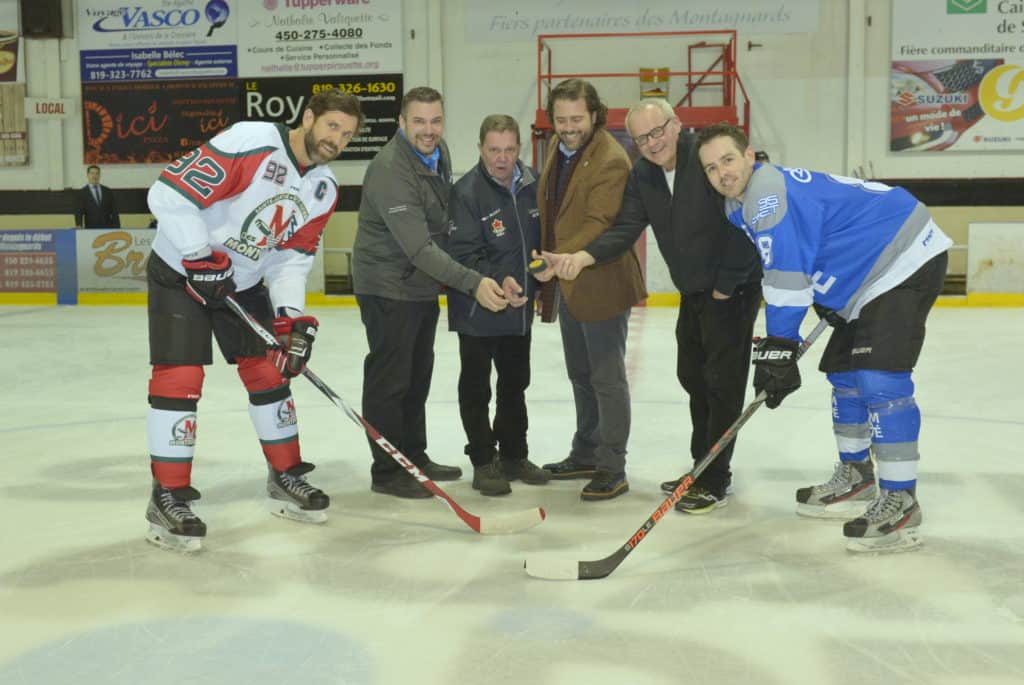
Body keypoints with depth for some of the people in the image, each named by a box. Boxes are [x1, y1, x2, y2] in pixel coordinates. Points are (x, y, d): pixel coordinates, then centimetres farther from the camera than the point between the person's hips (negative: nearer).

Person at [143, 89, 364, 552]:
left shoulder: (323, 190, -1)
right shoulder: (248, 144, -25)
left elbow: (292, 258, 3)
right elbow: (169, 194, -28)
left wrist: (293, 319, -9)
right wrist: (203, 261, -25)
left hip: (244, 282, 7)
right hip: (181, 271, -7)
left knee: (269, 371, 9)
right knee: (180, 377, -12)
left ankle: (286, 475, 24)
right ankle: (168, 497, -2)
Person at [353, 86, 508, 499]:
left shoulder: (439, 153, 3)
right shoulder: (390, 170, -26)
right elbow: (419, 248, -32)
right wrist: (472, 282, -37)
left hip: (424, 285, 9)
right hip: (388, 287, -9)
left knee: (418, 374, 18)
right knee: (389, 379, -1)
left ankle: (414, 456, 31)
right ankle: (387, 472, 10)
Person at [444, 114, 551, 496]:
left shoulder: (532, 184, 1)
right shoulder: (467, 192, -18)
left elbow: (543, 239, 13)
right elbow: (463, 254, -21)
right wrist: (496, 282, -33)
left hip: (520, 308, 6)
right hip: (477, 311, -6)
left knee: (515, 384, 18)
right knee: (476, 389, 6)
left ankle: (514, 457, 33)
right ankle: (483, 463, 18)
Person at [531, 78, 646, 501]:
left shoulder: (611, 160, -19)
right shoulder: (558, 147, 8)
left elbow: (599, 225, -27)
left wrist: (561, 259, -39)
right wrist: (551, 265, 16)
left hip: (601, 284, -9)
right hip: (567, 282, 9)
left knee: (607, 378, -1)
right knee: (580, 374, 19)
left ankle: (612, 470, 8)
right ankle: (585, 455, 34)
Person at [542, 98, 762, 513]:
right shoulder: (642, 175, 1)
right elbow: (626, 229, -5)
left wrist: (724, 287, -20)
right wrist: (583, 256, -23)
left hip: (735, 286, -8)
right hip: (692, 290, 8)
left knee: (722, 380, -5)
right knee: (692, 375, 16)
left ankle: (716, 482, 3)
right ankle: (702, 466, 31)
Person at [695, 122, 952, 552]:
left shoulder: (766, 190, -21)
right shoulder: (741, 205, 11)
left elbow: (786, 273, -26)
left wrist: (778, 348, -25)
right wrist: (824, 301, 20)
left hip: (906, 259, -11)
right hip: (870, 274, 11)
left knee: (879, 379, -18)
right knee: (844, 370, 16)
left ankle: (901, 502, -13)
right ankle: (856, 477, 30)